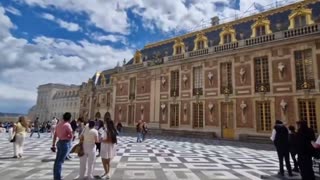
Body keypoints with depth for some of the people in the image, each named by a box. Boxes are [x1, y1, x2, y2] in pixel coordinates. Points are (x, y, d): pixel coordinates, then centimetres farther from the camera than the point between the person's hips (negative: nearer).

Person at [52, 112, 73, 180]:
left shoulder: (59, 123, 7)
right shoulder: (67, 125, -16)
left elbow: (55, 135, 10)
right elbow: (71, 136, -18)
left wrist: (53, 145, 15)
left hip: (60, 142, 8)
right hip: (65, 143, -8)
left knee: (57, 160, 16)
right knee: (60, 161, -4)